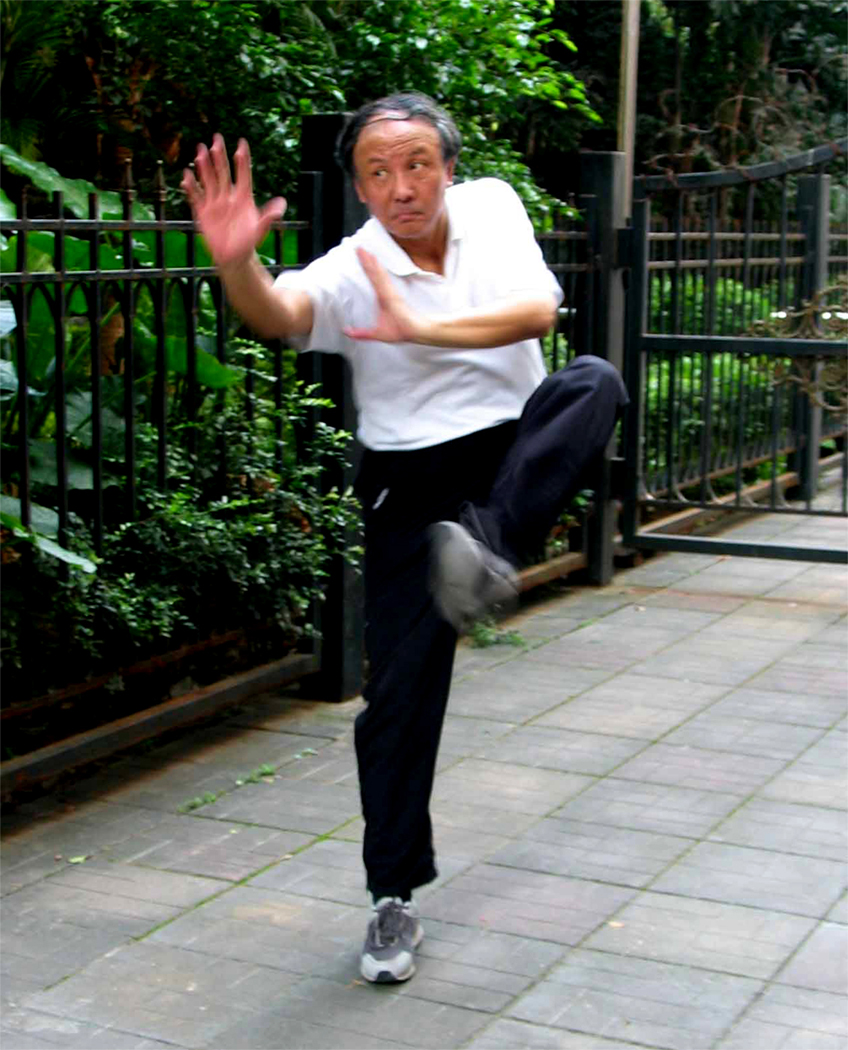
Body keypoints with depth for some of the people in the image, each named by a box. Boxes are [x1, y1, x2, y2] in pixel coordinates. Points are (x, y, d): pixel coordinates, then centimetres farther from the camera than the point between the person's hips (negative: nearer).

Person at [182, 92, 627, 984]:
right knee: (401, 689, -5)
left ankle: (485, 551, -41)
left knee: (593, 382, -28)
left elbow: (537, 310, -17)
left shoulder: (491, 207, -3)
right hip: (413, 483, -2)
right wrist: (236, 263, -56)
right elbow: (279, 313, -33)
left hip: (519, 452, 2)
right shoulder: (350, 271, -13)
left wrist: (421, 329, -29)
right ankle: (394, 897, 10)